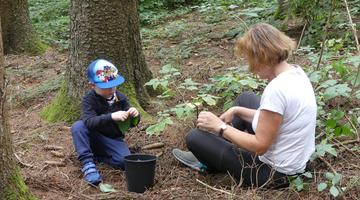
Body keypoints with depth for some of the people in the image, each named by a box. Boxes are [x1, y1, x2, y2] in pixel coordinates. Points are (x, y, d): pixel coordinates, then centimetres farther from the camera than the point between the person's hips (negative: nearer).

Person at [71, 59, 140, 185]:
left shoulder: (120, 98, -6)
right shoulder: (89, 99, -16)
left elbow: (132, 123, 0)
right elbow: (89, 121, -34)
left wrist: (134, 116, -26)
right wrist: (111, 117, -49)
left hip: (113, 140, 2)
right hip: (94, 139, -2)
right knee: (78, 126, -31)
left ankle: (96, 157, -2)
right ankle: (87, 163, -28)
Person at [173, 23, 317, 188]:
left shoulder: (276, 89, -31)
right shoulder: (296, 72, -3)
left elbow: (260, 145, -24)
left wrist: (220, 127, -14)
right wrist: (236, 111, 7)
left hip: (273, 173, -9)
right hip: (293, 161, 9)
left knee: (194, 137, 0)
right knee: (245, 99, 25)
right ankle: (210, 155, 34)